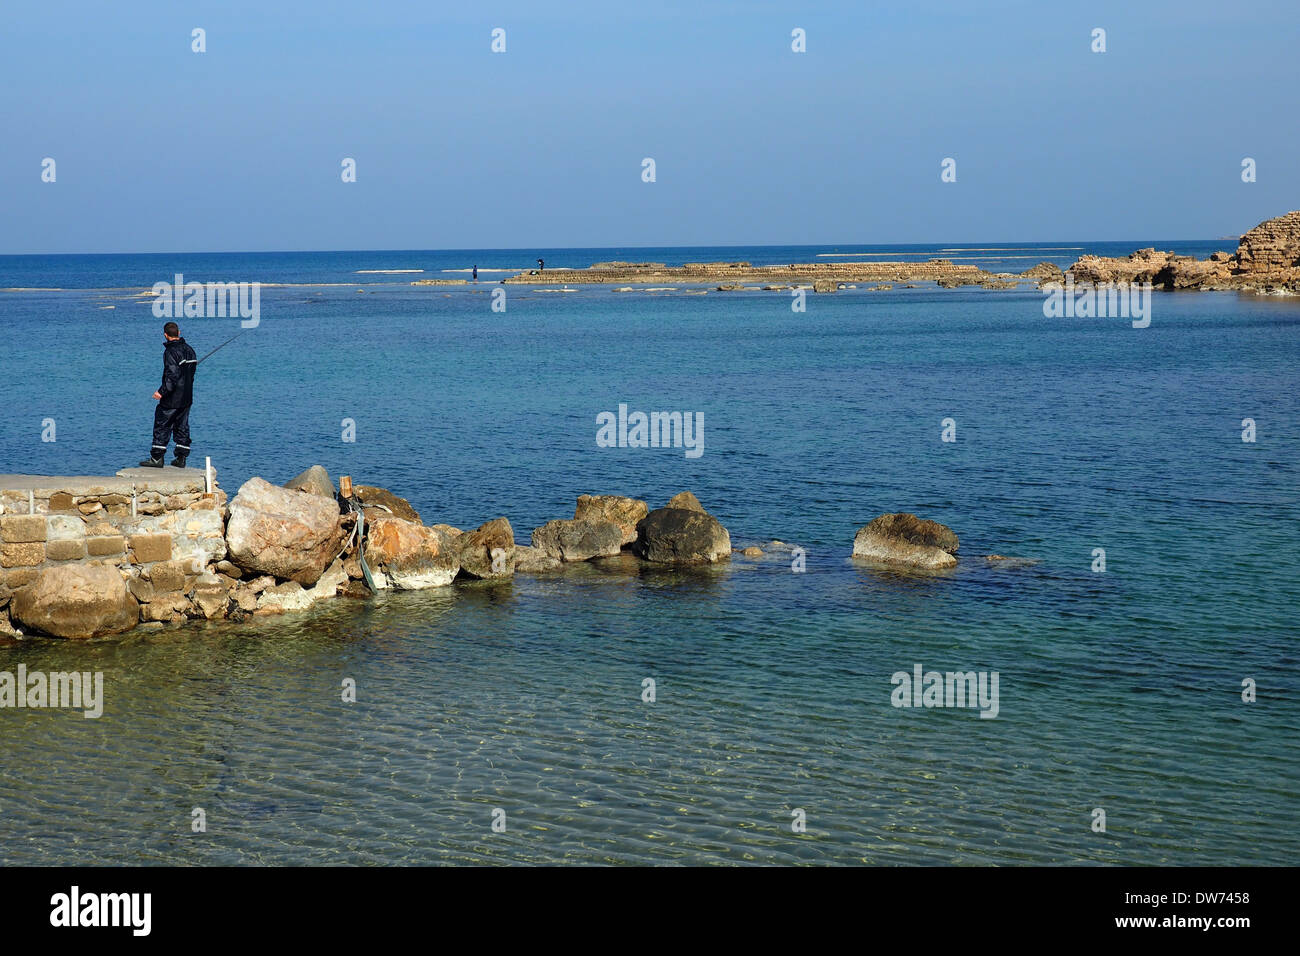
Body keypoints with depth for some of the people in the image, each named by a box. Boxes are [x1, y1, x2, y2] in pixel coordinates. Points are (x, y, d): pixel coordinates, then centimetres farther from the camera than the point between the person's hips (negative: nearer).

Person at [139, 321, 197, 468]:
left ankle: (157, 458, -1)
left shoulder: (170, 352, -16)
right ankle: (181, 459, 12)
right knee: (182, 428, 12)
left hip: (172, 399, -8)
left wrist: (162, 392, -23)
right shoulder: (189, 349, 10)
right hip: (187, 398, 8)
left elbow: (173, 375, -24)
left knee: (161, 427, -1)